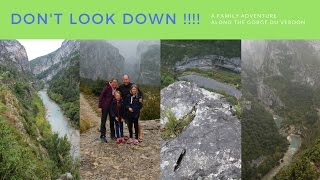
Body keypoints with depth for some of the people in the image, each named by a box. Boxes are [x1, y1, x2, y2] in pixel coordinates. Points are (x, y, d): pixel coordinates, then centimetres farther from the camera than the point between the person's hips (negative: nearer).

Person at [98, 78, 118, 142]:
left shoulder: (116, 89, -1)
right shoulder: (106, 88, -14)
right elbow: (101, 97, -10)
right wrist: (100, 106, -11)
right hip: (105, 107, -5)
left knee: (112, 121, 11)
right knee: (103, 121, 0)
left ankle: (112, 135, 21)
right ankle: (102, 136, 4)